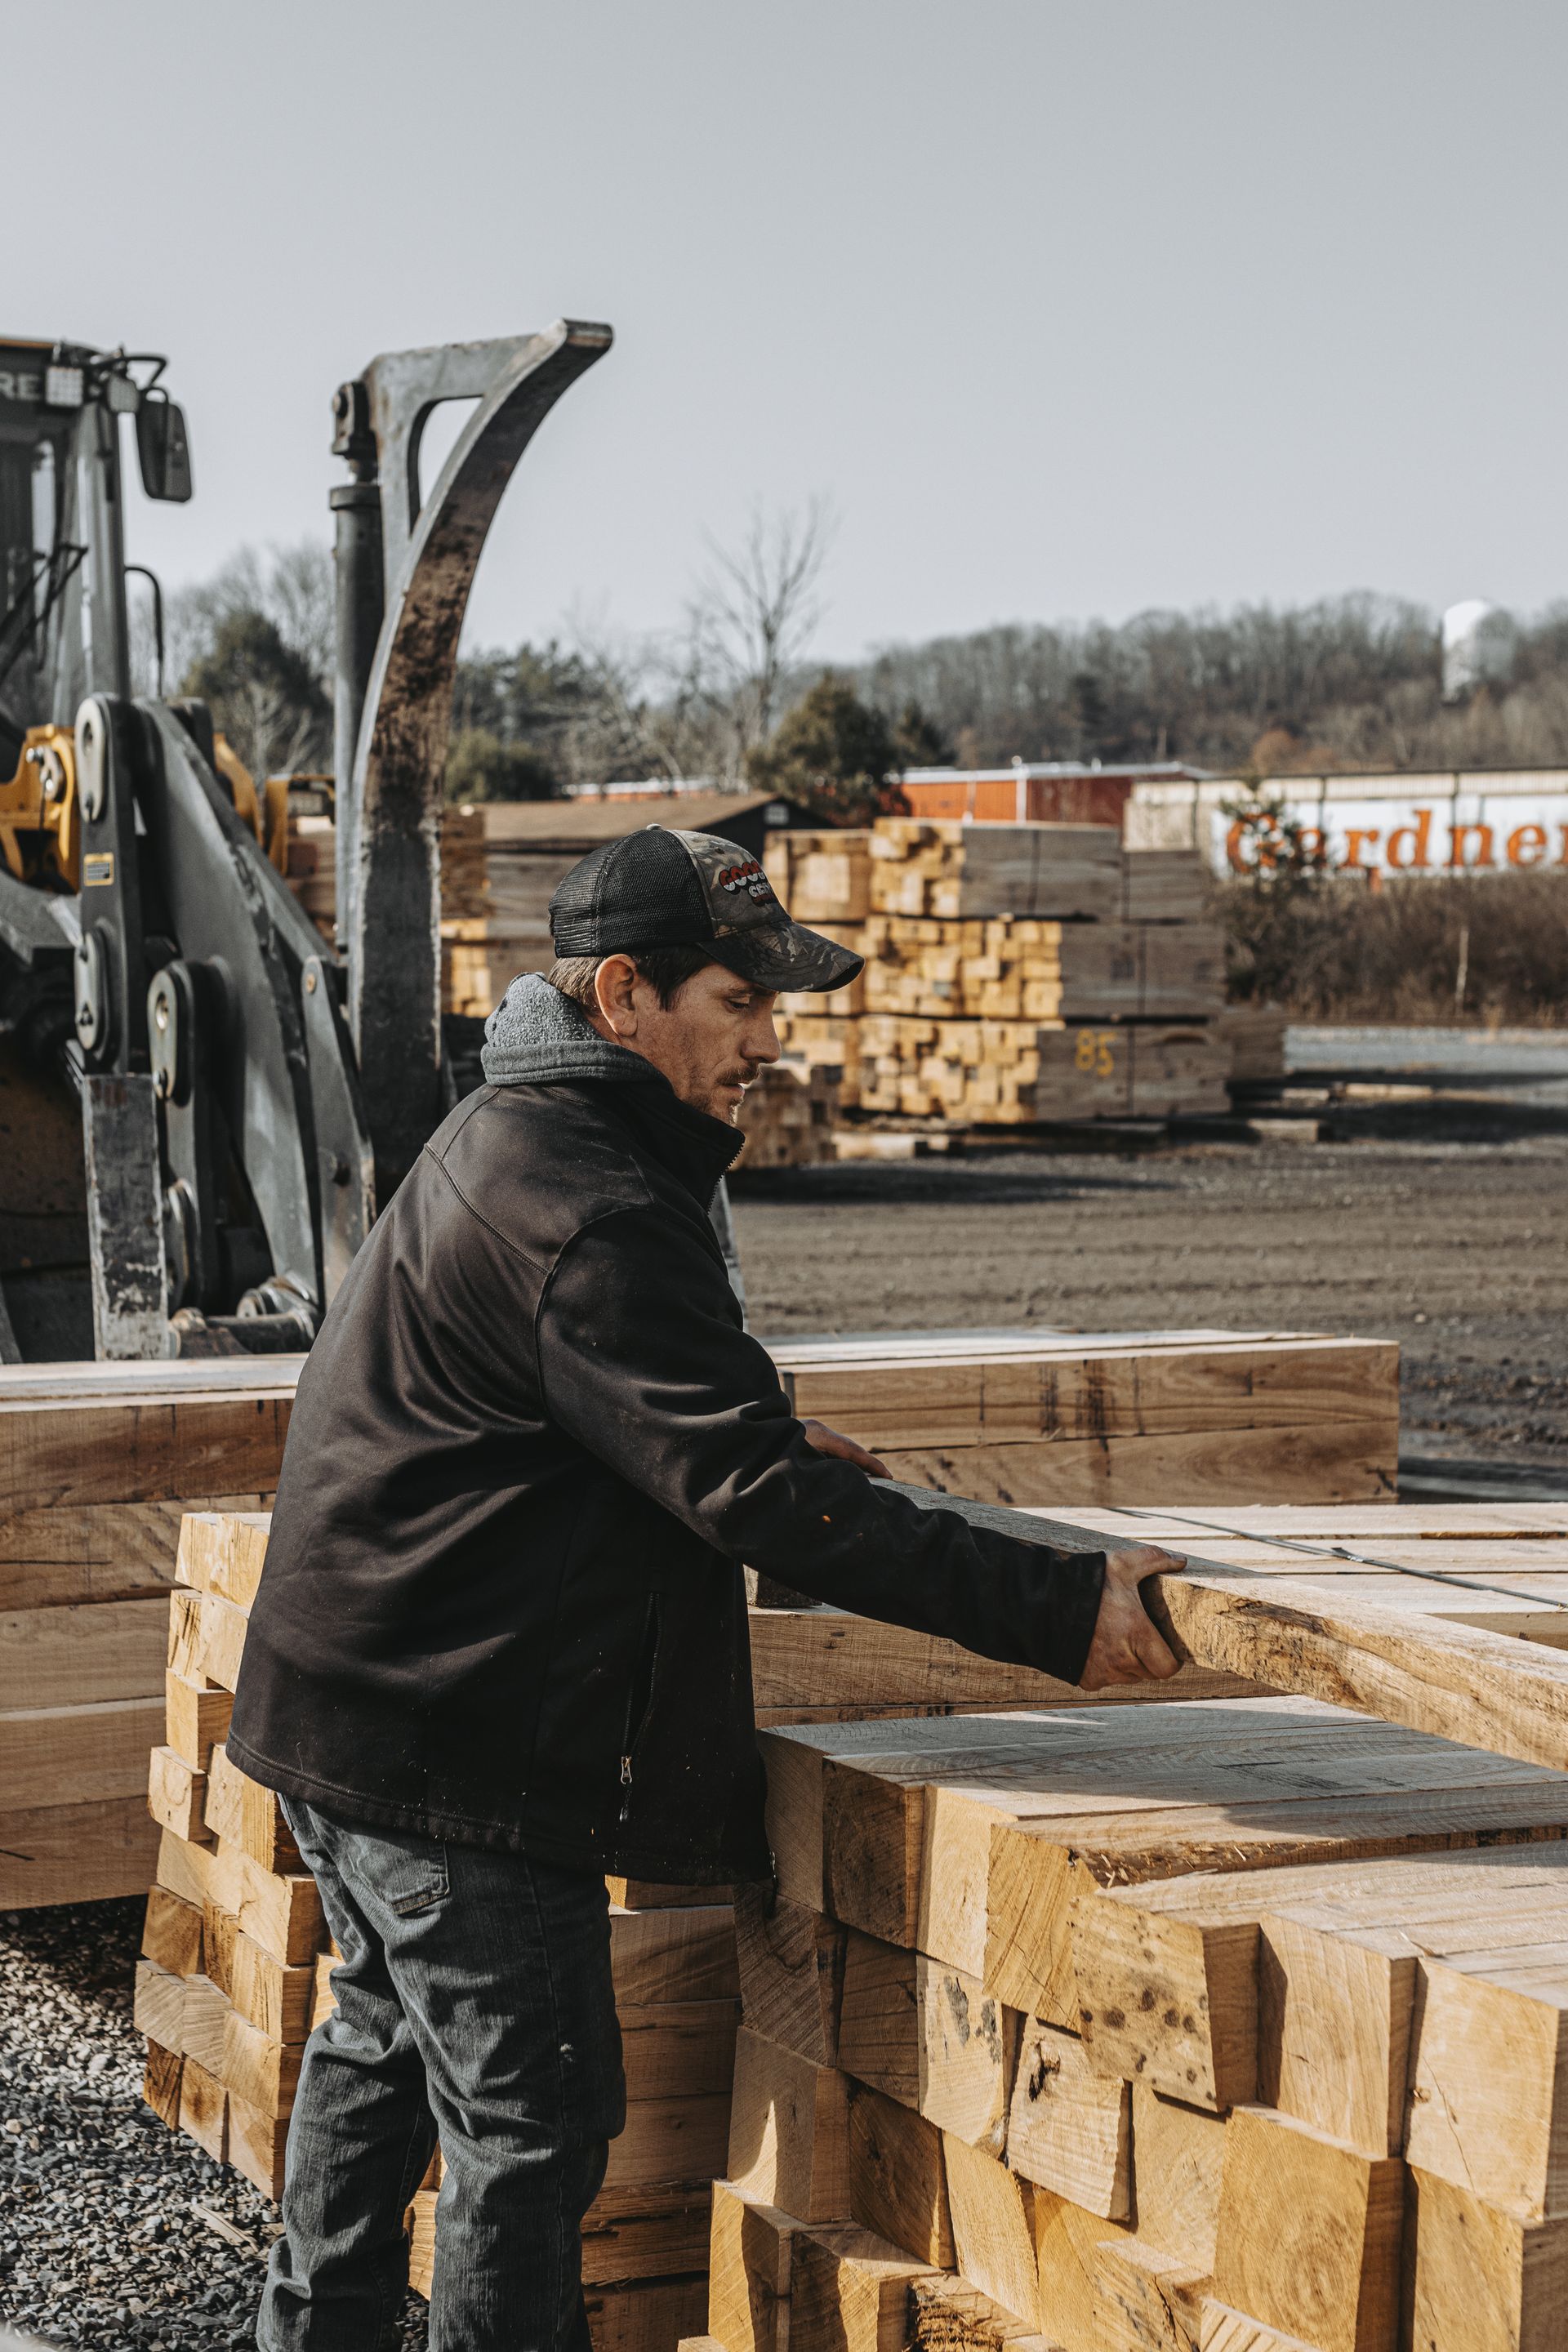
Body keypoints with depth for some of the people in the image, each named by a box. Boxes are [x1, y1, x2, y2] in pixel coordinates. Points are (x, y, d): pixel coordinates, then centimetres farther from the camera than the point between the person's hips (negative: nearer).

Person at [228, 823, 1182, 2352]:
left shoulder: (506, 1138, 11)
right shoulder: (593, 1214, -23)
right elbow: (751, 1494, -28)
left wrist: (770, 1453, 18)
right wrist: (1056, 1610, -27)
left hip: (352, 1702, 11)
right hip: (457, 1744, -11)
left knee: (386, 2042, 24)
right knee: (531, 2112, -3)